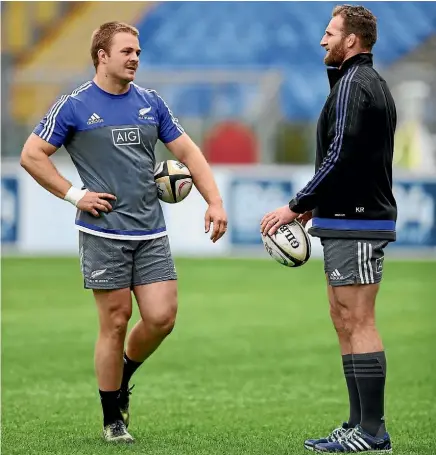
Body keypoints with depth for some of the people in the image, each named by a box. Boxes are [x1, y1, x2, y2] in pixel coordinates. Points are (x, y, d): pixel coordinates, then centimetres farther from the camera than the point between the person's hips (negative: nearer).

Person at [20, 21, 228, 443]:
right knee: (115, 323, -2)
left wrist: (214, 201, 2)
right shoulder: (74, 106, -3)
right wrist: (74, 195, -7)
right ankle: (112, 420, 11)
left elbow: (187, 152, 13)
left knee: (161, 318, -4)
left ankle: (121, 378, 25)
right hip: (103, 233, -4)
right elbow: (31, 156, -1)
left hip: (151, 233, 4)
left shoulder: (151, 103, 10)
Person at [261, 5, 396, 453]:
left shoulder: (353, 84, -14)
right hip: (352, 219, 10)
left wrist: (296, 206, -16)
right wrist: (316, 206, 19)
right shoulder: (372, 83, 18)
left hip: (355, 224, -10)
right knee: (345, 322, 12)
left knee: (357, 324, -9)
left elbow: (340, 157, -21)